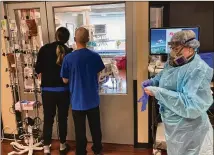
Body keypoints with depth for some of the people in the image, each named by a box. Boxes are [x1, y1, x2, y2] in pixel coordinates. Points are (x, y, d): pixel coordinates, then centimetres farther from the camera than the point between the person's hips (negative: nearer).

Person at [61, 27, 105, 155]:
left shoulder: (68, 58, -14)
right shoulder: (95, 56, -8)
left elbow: (65, 80, -5)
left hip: (77, 101, -2)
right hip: (93, 99, 2)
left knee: (80, 130, 13)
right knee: (95, 127, 19)